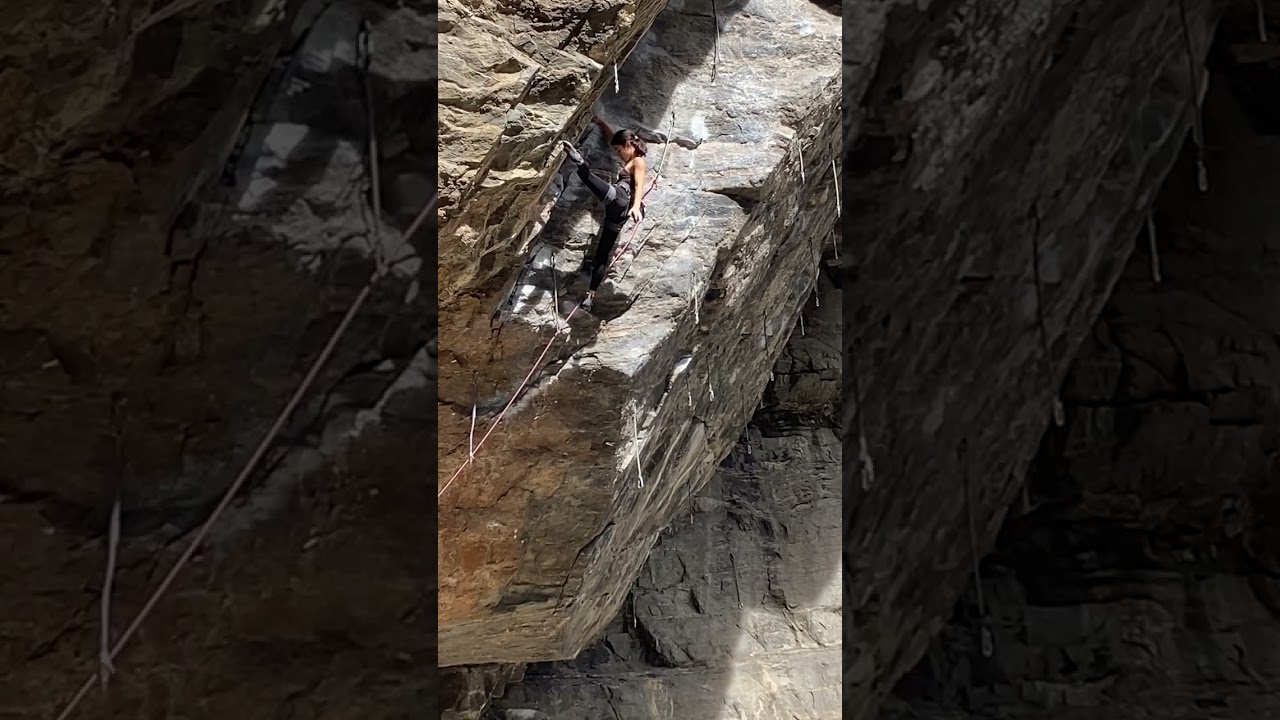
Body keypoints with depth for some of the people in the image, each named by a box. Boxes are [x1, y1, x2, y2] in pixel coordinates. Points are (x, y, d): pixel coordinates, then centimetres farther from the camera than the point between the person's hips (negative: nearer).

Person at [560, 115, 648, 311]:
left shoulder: (638, 162, 5)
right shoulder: (630, 161, 31)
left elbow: (639, 186, -13)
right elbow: (615, 138, 45)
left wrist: (636, 206, -29)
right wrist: (601, 123, 46)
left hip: (621, 201, -10)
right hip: (616, 211, 10)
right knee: (602, 254, 8)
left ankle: (579, 161, -69)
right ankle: (590, 295, 9)